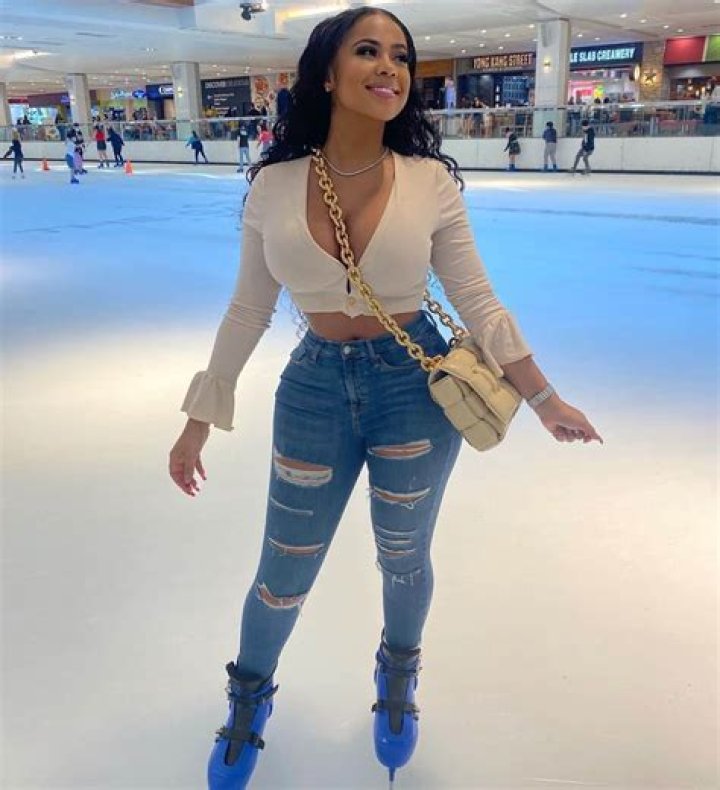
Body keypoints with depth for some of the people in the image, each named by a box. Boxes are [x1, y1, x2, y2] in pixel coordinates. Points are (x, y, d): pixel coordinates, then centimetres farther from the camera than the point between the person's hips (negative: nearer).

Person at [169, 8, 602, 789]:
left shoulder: (430, 180, -9)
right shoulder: (274, 185, -7)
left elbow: (476, 300, -3)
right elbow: (248, 310, 0)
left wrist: (544, 398, -2)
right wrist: (200, 420, 3)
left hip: (415, 387, 0)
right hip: (314, 388, 1)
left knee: (404, 558, 17)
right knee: (283, 574, 13)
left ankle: (397, 675, 50)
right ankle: (249, 697, 44)